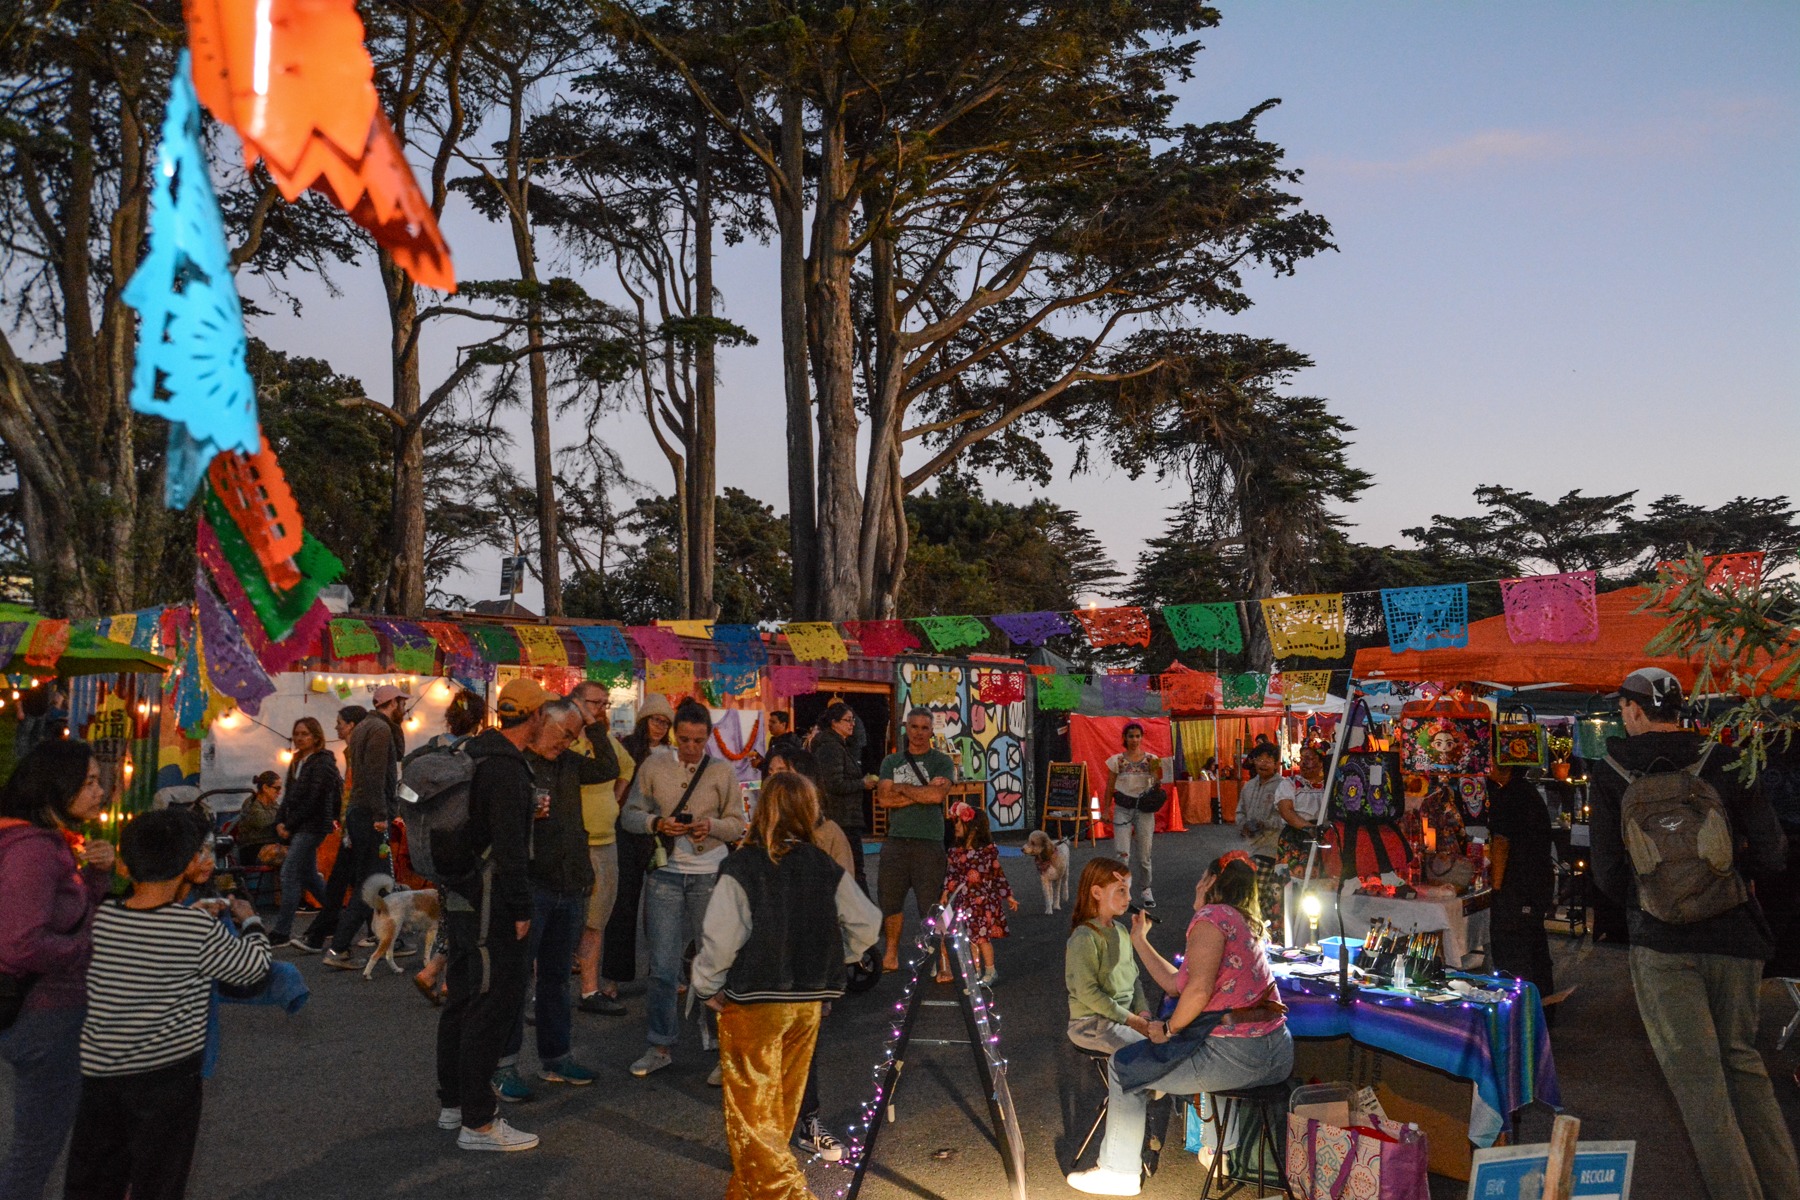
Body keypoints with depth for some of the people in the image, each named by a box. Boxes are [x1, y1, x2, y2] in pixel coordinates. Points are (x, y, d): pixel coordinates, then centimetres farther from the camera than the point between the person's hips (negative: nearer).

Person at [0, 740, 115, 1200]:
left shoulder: (53, 842, 6)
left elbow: (81, 914, 14)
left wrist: (97, 872, -3)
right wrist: (89, 946, -19)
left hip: (63, 1010, 10)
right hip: (45, 1019, -10)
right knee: (38, 1145, 5)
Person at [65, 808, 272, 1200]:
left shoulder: (100, 918, -6)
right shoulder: (200, 931, -16)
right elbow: (255, 966, -3)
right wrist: (250, 921, 14)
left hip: (98, 1069, 4)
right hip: (167, 1075, -4)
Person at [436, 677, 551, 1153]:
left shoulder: (475, 754, 12)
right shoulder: (507, 770, -20)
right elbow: (509, 846, -23)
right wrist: (521, 910, -18)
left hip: (461, 895, 11)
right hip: (489, 903, -11)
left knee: (464, 997, 19)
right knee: (495, 1002, -5)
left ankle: (453, 1102, 31)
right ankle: (478, 1122, -1)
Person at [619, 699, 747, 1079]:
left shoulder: (723, 771, 0)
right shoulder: (654, 766, 1)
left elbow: (737, 824, 2)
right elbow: (629, 815, 3)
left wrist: (712, 826, -18)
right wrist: (657, 823, -16)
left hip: (710, 875, 0)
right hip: (665, 873, 1)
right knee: (663, 965, 2)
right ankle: (661, 1045, 16)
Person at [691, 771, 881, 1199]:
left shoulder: (740, 868, -14)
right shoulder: (827, 870, -2)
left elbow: (720, 939, -19)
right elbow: (867, 924, 1)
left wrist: (708, 987, -3)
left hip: (751, 1006, -5)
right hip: (808, 1003, 5)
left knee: (750, 1113, 6)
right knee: (781, 1108, 20)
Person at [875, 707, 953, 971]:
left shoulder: (942, 762, 2)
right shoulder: (891, 761, 11)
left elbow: (937, 795, -15)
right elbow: (884, 799, -2)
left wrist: (902, 788, -4)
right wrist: (922, 793, -8)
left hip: (929, 842, -4)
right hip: (896, 840, 4)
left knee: (931, 904, -4)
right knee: (889, 899, 11)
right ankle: (891, 956, 25)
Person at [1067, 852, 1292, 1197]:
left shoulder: (1212, 915, -9)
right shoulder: (1246, 924, 20)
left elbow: (1199, 989, -22)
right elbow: (1176, 984, 22)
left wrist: (1168, 1029, -6)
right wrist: (1140, 941, 30)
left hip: (1236, 1057, -10)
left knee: (1125, 1064, 9)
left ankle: (1119, 1172, 19)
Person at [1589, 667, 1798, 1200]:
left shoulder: (1611, 774, -3)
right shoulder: (1723, 762, -2)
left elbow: (1606, 871, -3)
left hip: (1662, 939, -3)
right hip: (1735, 934, 3)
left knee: (1697, 1075, 1)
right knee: (1742, 1060, 16)